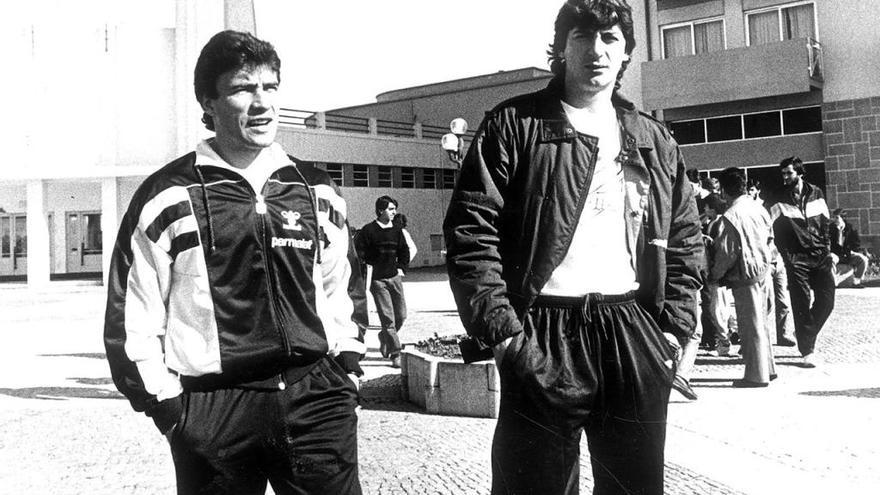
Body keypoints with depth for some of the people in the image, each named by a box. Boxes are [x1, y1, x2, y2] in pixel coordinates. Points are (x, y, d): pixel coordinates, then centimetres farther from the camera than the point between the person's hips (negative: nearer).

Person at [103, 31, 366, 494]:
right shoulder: (168, 197, -3)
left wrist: (345, 365, 11)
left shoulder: (318, 192, 9)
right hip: (211, 413, -2)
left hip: (316, 403, 3)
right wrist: (164, 400, -3)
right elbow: (132, 315, 0)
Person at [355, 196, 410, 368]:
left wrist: (401, 268, 12)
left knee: (401, 316, 6)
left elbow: (404, 251, 23)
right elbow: (358, 251, -5)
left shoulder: (397, 231, 11)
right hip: (377, 279, -5)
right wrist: (367, 269, -7)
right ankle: (395, 355, -5)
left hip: (395, 277, 6)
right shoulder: (369, 230, -6)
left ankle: (384, 338, 33)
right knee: (388, 318, -8)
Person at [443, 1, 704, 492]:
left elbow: (686, 239, 16)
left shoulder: (655, 141, 14)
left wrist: (675, 329, 6)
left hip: (637, 341, 4)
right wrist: (502, 332, -13)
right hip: (542, 343, -4)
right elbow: (471, 232, -7)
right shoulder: (513, 126, 0)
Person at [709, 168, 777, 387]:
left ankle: (757, 375, 5)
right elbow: (770, 236, 15)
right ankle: (767, 368, 26)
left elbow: (727, 252, -15)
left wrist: (715, 275, -2)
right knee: (762, 322, 17)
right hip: (764, 270, 7)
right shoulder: (758, 207, 3)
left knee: (750, 325, -1)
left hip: (745, 274, -7)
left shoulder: (730, 216, -18)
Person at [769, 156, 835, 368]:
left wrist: (828, 252, 6)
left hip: (820, 256, 3)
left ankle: (805, 333, 23)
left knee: (826, 301, -1)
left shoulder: (816, 194, 8)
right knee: (801, 305, -4)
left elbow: (825, 225, 12)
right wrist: (788, 258, -11)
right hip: (797, 259, -3)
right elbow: (777, 233, -3)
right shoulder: (779, 201, -1)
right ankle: (807, 350, 4)